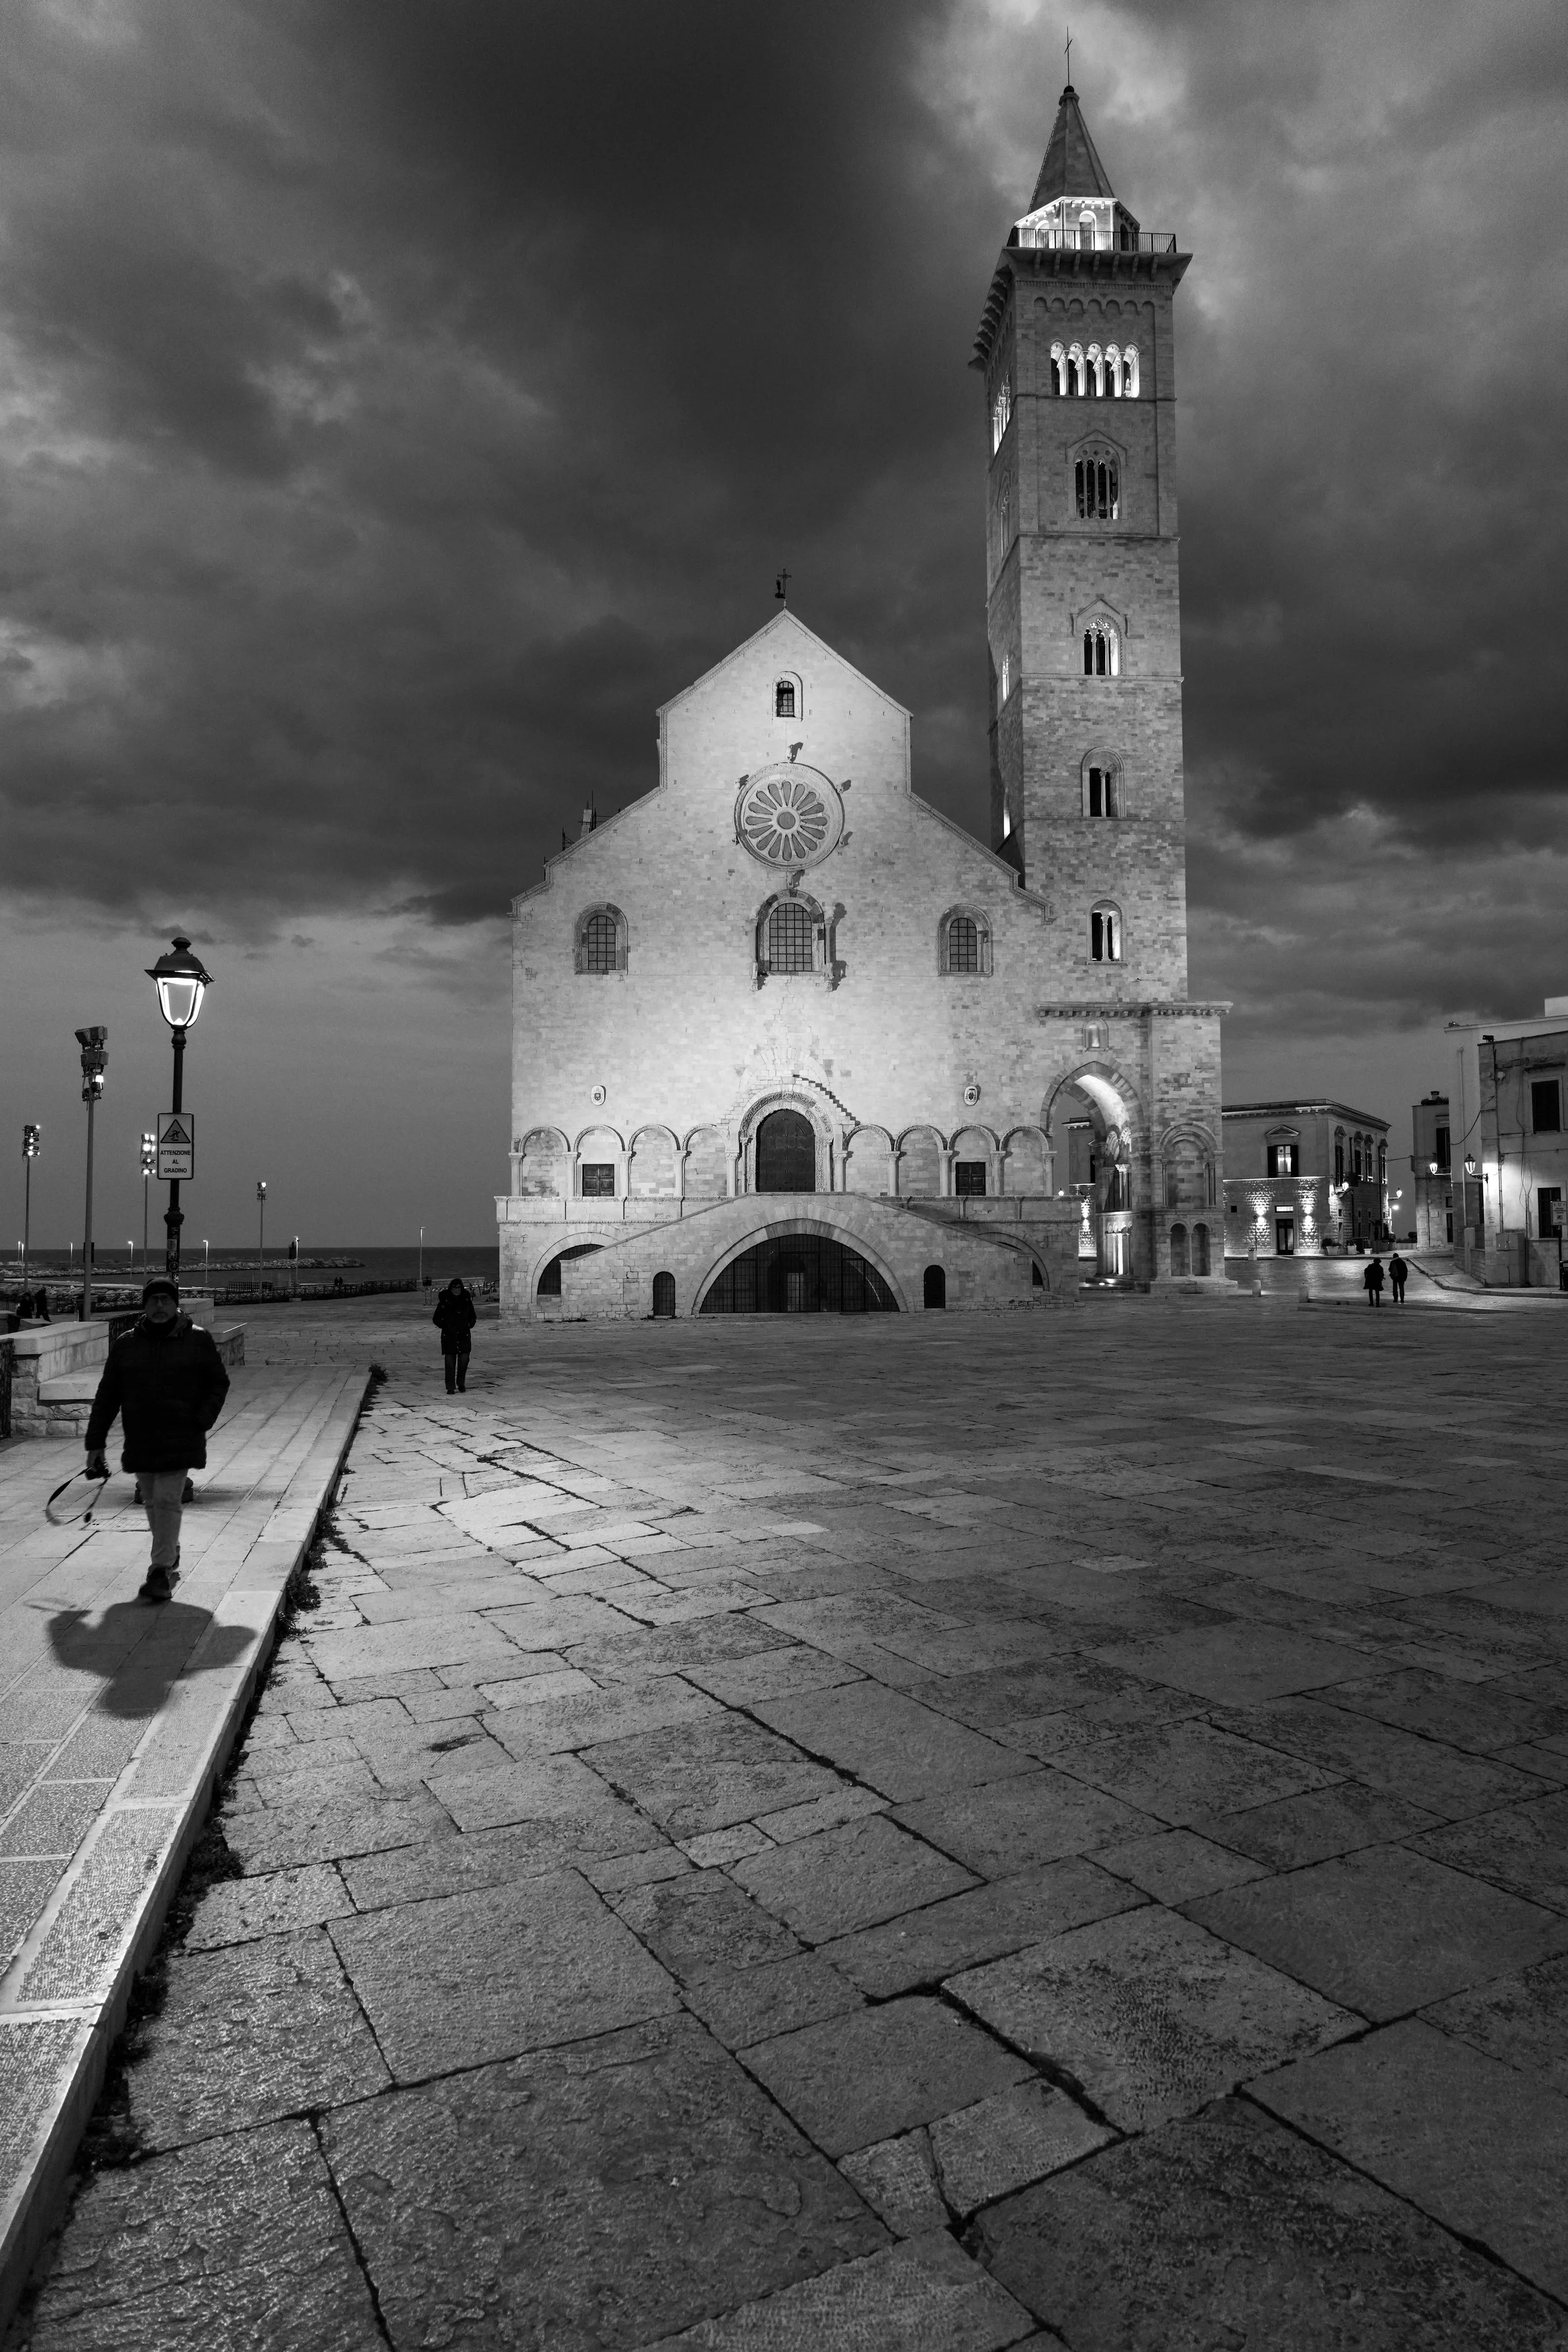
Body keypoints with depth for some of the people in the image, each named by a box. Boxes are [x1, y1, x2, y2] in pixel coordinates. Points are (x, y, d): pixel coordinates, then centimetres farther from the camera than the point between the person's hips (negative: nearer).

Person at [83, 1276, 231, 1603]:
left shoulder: (198, 1340, -2)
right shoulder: (126, 1344, 5)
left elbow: (219, 1383, 6)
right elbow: (107, 1395, 8)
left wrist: (202, 1421, -8)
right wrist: (95, 1443, 5)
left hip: (180, 1438, -3)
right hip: (140, 1439, 4)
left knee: (167, 1500, -10)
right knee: (152, 1502, 13)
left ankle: (162, 1572, -6)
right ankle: (170, 1555, 34)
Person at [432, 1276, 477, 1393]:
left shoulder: (467, 1301, 8)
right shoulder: (444, 1302, 0)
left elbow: (473, 1317, 20)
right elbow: (436, 1319, 9)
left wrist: (470, 1325, 6)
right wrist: (444, 1326, -1)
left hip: (464, 1336, 2)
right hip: (449, 1336, -2)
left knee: (464, 1359, -7)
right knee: (450, 1361, -4)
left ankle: (461, 1383, 14)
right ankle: (450, 1387, 4)